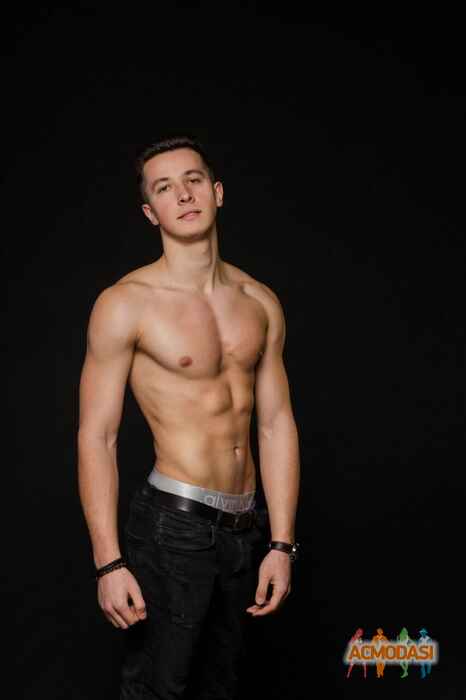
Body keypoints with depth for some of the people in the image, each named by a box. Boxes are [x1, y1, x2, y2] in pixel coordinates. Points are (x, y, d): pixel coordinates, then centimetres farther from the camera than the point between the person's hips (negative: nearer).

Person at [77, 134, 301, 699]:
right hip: (173, 525, -5)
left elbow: (276, 423, 6)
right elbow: (96, 437, -11)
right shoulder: (125, 304, -10)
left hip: (247, 526, 5)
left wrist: (281, 544, 2)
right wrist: (108, 563, -15)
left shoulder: (261, 302, 5)